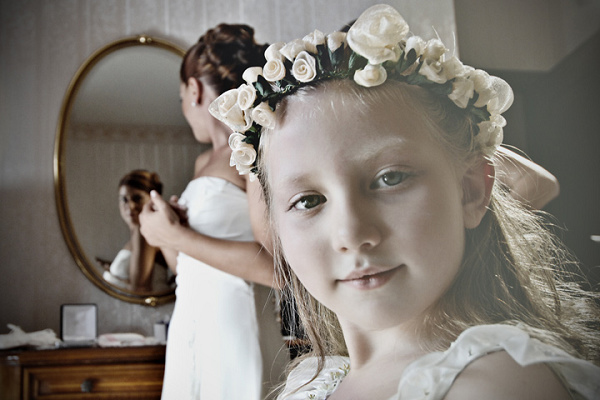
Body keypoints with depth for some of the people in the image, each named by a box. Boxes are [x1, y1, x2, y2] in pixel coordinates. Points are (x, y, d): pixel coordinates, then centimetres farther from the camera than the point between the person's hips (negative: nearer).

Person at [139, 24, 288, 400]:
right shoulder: (206, 161, 14)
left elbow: (274, 264, -21)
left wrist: (175, 236, -14)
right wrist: (173, 224, -1)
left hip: (235, 330, -7)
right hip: (192, 327, 7)